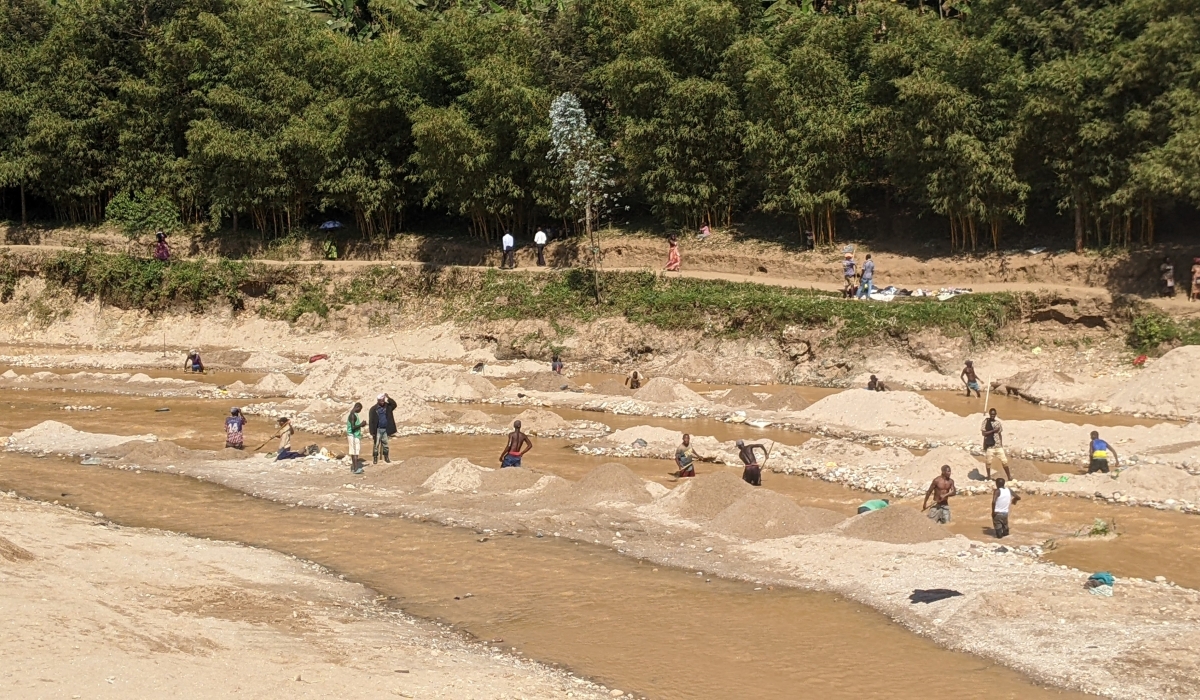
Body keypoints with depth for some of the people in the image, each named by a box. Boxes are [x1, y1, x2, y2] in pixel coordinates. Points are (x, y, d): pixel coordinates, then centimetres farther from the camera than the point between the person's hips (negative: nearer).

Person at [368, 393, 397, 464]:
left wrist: (388, 398, -23)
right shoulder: (373, 409, -8)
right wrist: (373, 432, -13)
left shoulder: (387, 406, 3)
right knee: (376, 444, 0)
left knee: (385, 444, 11)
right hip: (378, 430, -3)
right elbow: (371, 421, -9)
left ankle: (386, 457, 21)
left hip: (385, 430, 3)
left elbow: (394, 404, -13)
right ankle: (375, 458, 7)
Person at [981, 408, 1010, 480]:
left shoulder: (998, 423, 7)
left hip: (998, 445, 2)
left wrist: (1001, 445, 13)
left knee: (1004, 461, 0)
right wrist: (993, 431, -19)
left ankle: (1009, 477, 11)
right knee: (988, 461, 5)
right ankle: (989, 477, 23)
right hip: (989, 445, -2)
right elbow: (983, 433, -11)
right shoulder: (986, 421, -4)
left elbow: (1000, 434, 13)